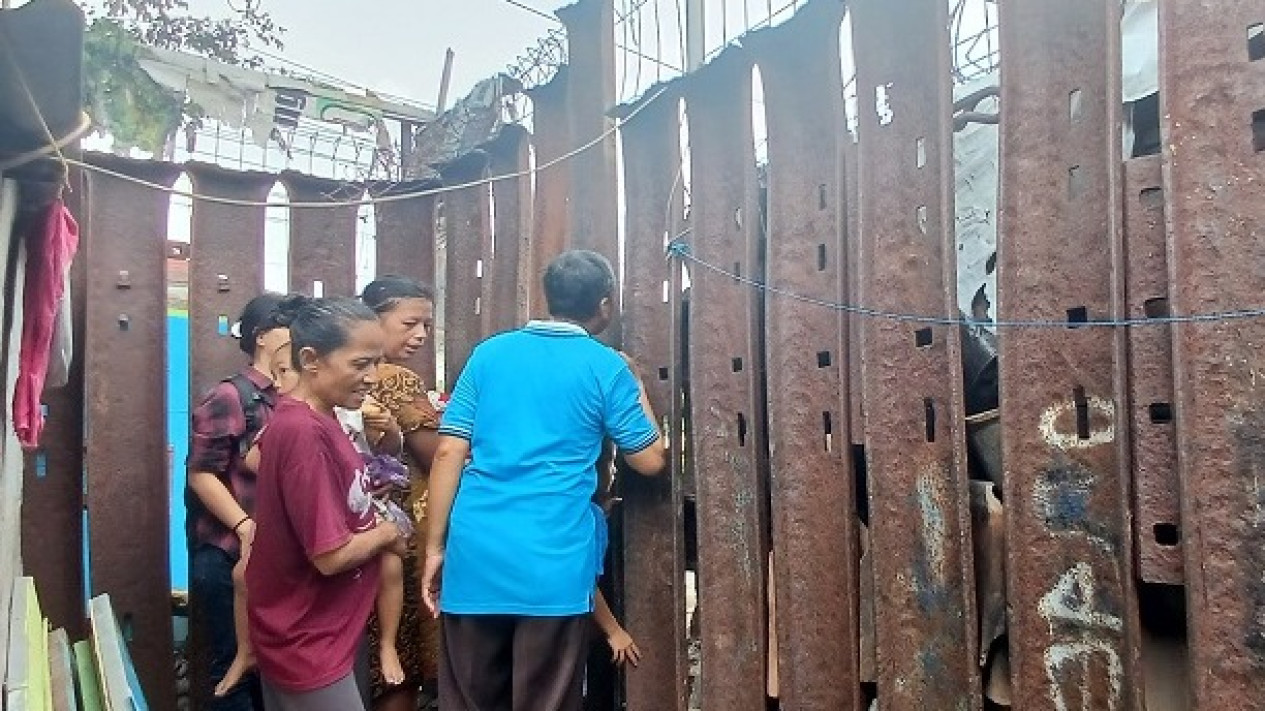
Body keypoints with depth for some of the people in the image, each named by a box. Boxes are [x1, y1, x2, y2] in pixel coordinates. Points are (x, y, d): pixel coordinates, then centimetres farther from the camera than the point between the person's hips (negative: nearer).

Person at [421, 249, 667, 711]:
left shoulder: (489, 354, 9)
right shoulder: (606, 368, 1)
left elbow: (449, 454, 4)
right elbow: (650, 461, 8)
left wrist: (434, 547, 8)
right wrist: (637, 389, 21)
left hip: (475, 554, 3)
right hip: (554, 564, -3)